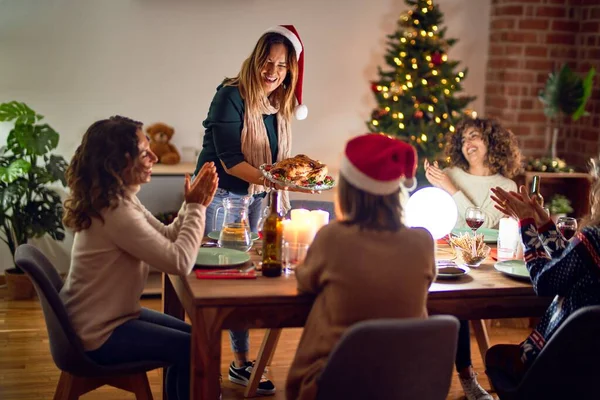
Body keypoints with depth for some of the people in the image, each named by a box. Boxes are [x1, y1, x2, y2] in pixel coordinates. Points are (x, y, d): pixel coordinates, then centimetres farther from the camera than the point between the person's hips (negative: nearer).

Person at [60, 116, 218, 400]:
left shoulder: (118, 199, 3)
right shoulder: (116, 212, -29)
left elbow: (167, 238, 5)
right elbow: (180, 262, -32)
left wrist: (192, 204, -10)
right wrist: (197, 207, -21)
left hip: (107, 316, 10)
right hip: (98, 335, -10)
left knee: (188, 337, 17)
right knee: (193, 349, -5)